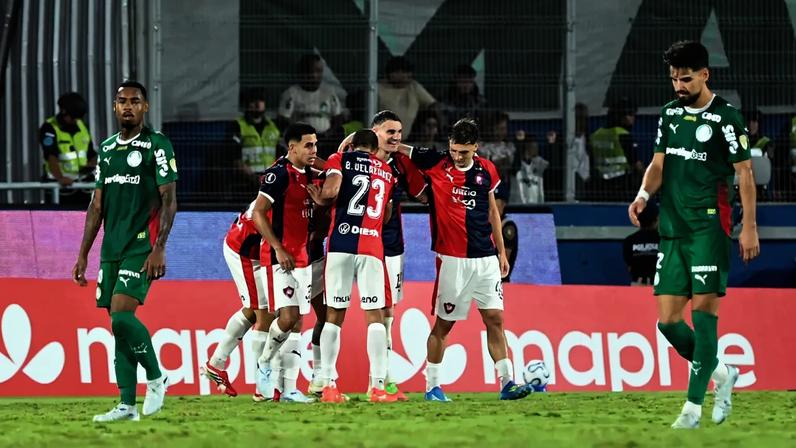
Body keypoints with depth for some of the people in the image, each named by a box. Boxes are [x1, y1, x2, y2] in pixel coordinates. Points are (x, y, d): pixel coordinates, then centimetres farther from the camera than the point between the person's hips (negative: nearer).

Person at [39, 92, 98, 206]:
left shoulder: (82, 127, 14)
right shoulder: (49, 129, -8)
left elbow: (91, 154, 20)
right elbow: (51, 157, -21)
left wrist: (91, 164, -5)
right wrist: (60, 178, -37)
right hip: (59, 187, -6)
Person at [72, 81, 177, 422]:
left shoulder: (157, 145, -4)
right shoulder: (107, 148, 16)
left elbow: (169, 200, -9)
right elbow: (97, 206, 19)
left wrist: (159, 248, -18)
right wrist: (83, 254, 15)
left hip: (142, 247, -7)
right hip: (111, 249, 7)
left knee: (121, 315, -20)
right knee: (118, 325, 3)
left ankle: (156, 378, 0)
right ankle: (127, 405, 5)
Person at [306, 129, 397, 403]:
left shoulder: (340, 160, 7)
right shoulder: (387, 171, 21)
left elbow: (330, 191, -11)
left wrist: (322, 200, 11)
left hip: (341, 244, -1)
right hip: (372, 246, 1)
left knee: (334, 314, 5)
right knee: (374, 315, 2)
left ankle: (329, 386, 1)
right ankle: (378, 387, -7)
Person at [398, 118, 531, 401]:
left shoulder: (486, 171, 6)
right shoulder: (435, 164, -4)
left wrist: (502, 251, 18)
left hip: (485, 258, 3)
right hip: (452, 259, -3)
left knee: (495, 319, 0)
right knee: (444, 323, 1)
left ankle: (507, 383, 0)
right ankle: (432, 386, 11)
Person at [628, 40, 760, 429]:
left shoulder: (725, 117, -6)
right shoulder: (670, 114, 13)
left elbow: (744, 172, -6)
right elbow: (659, 164, 15)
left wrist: (749, 227, -10)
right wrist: (644, 195, -6)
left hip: (709, 226, -7)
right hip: (673, 229, 7)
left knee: (703, 310, -10)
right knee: (667, 320, 3)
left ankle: (693, 408, -9)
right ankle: (721, 374, 24)